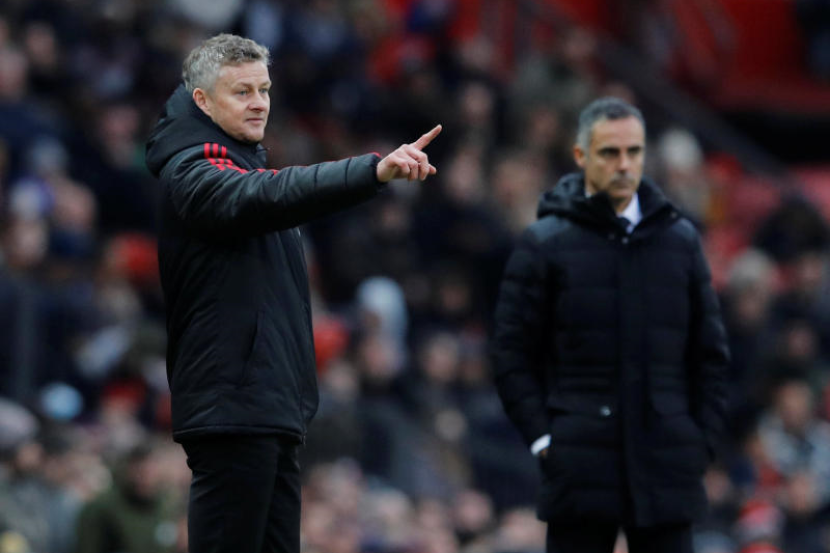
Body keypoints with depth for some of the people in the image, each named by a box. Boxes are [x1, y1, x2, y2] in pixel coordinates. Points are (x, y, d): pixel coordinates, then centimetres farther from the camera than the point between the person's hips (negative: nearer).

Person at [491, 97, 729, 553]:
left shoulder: (680, 239, 11)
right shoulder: (545, 244, 1)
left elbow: (710, 352, 15)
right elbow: (512, 353, 1)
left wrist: (702, 438, 5)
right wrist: (543, 438, -7)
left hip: (667, 467, 3)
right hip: (580, 470, -3)